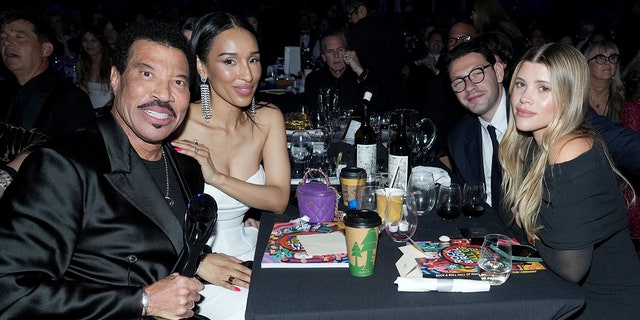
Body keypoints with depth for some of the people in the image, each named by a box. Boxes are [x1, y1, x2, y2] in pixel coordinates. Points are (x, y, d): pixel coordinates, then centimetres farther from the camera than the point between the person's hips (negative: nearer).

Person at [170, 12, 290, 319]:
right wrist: (197, 260, -27)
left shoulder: (268, 119, -1)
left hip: (248, 251, 4)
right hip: (190, 264, -4)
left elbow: (279, 199, -8)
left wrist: (217, 177, -22)